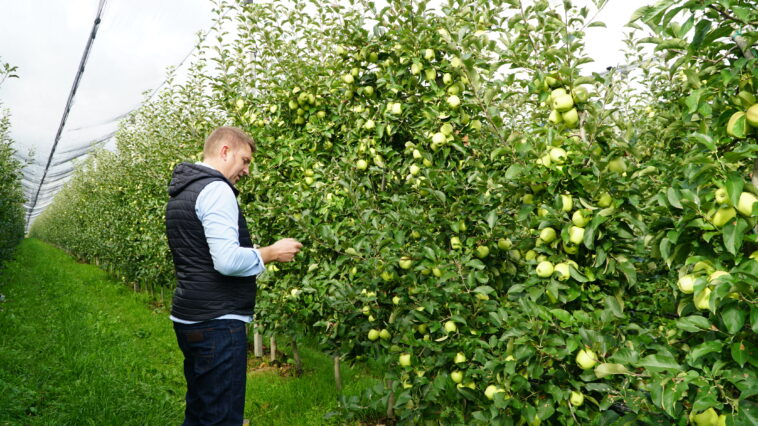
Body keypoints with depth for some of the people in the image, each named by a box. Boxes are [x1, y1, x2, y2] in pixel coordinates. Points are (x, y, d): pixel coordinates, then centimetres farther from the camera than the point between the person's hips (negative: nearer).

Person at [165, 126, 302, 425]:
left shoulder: (181, 192, 16)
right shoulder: (215, 189, -15)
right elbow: (227, 261, -25)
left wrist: (258, 254, 20)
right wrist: (271, 253, -11)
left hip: (189, 318, 10)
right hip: (217, 323, -10)